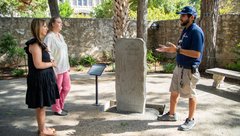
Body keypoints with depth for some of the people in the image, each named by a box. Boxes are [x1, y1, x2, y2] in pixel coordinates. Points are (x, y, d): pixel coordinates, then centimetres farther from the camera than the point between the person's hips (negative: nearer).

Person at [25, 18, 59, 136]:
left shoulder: (39, 43, 12)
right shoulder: (35, 44, -18)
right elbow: (38, 64, -23)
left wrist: (50, 63, 2)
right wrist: (51, 64, -10)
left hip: (43, 78, 9)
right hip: (39, 79, -9)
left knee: (41, 106, 17)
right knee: (41, 105, 3)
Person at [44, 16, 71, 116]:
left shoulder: (60, 36, 11)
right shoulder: (49, 37, -15)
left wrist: (68, 66, 16)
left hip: (64, 68, 8)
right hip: (56, 69, -8)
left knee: (67, 87, 16)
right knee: (57, 90, 6)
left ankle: (60, 106, 33)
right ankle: (56, 109, 24)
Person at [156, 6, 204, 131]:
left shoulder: (196, 31, -17)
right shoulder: (185, 30, 12)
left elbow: (196, 54, -24)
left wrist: (177, 49, -26)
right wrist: (168, 49, 9)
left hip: (189, 70, -9)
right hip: (179, 67, 9)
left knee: (191, 95, 5)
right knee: (174, 92, 16)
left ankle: (190, 120, 20)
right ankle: (171, 114, 32)